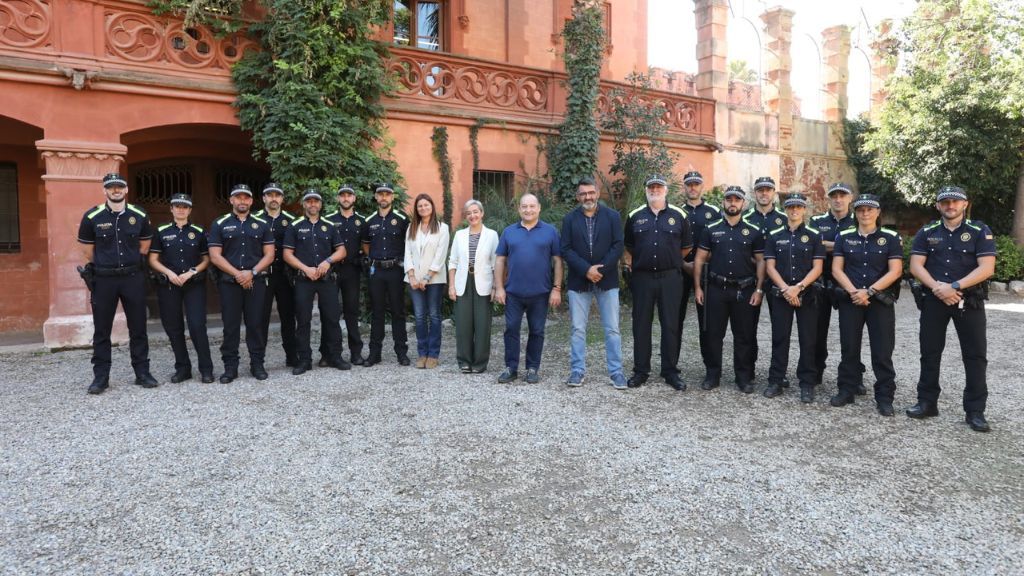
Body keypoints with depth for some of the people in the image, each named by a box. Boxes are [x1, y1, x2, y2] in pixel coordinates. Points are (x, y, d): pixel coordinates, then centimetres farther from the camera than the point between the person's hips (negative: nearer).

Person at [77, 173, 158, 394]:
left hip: (133, 278, 1)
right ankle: (100, 377, 14)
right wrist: (104, 265, 11)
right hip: (103, 280, -1)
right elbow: (87, 251, 5)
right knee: (101, 330, 5)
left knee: (138, 328, 6)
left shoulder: (139, 215, 2)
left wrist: (130, 264, 11)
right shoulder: (92, 217, -3)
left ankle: (142, 373, 15)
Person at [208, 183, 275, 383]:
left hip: (256, 282, 1)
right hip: (229, 282, -1)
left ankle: (257, 364, 13)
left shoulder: (262, 224, 9)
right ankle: (230, 367, 11)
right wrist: (237, 274, -11)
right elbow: (215, 256, -1)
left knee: (256, 324, 3)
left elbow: (269, 254, 5)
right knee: (230, 326, 3)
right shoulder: (219, 224, 6)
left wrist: (252, 272, -9)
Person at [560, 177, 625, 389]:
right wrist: (586, 269, -16)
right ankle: (577, 370, 14)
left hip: (607, 281, 0)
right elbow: (565, 250, -4)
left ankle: (616, 371, 11)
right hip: (578, 281, 1)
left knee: (612, 329, 2)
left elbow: (618, 246, -4)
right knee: (578, 329, 5)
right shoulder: (569, 219, 4)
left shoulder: (612, 216, 2)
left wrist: (601, 270, -14)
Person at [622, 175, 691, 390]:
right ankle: (640, 371, 16)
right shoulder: (635, 216, 7)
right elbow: (627, 247, 15)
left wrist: (671, 260, 8)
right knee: (641, 325, 6)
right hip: (642, 277, 1)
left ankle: (670, 372, 15)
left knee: (670, 325, 4)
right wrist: (629, 266, 5)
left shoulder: (678, 215, 3)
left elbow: (687, 246, 11)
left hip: (670, 278, -1)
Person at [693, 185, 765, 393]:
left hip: (744, 291, 0)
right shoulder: (711, 230, 6)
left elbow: (761, 261, 4)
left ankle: (744, 377, 17)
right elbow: (699, 259, 6)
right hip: (716, 289, 1)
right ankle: (712, 375, 17)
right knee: (713, 334, 5)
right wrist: (698, 287, -1)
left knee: (744, 336, 6)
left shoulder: (753, 231, 4)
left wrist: (758, 289, -4)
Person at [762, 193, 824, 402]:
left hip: (807, 294, -1)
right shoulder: (774, 236, 7)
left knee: (807, 340, 1)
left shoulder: (814, 236, 4)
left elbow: (817, 268, -2)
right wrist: (785, 289, -11)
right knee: (779, 338, 4)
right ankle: (775, 381, 12)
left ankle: (807, 384, 9)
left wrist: (798, 288, -14)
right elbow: (770, 267, 2)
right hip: (780, 294, 1)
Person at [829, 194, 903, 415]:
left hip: (881, 301, -1)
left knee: (882, 350, 0)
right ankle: (847, 391, 18)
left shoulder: (891, 238, 2)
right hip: (850, 300, 2)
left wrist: (869, 291, -15)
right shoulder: (844, 237, 7)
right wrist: (853, 291, -13)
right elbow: (836, 269, 1)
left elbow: (895, 271, -6)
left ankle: (884, 397, 9)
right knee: (849, 348, 7)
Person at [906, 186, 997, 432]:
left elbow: (987, 268, -11)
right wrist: (937, 287, -17)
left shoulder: (980, 231, -1)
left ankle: (975, 411, 8)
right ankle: (927, 402, 18)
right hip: (933, 300, 2)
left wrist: (954, 287, -20)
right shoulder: (927, 232, 5)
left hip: (969, 301, -2)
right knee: (930, 352, 7)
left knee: (975, 355, 1)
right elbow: (915, 265, -2)